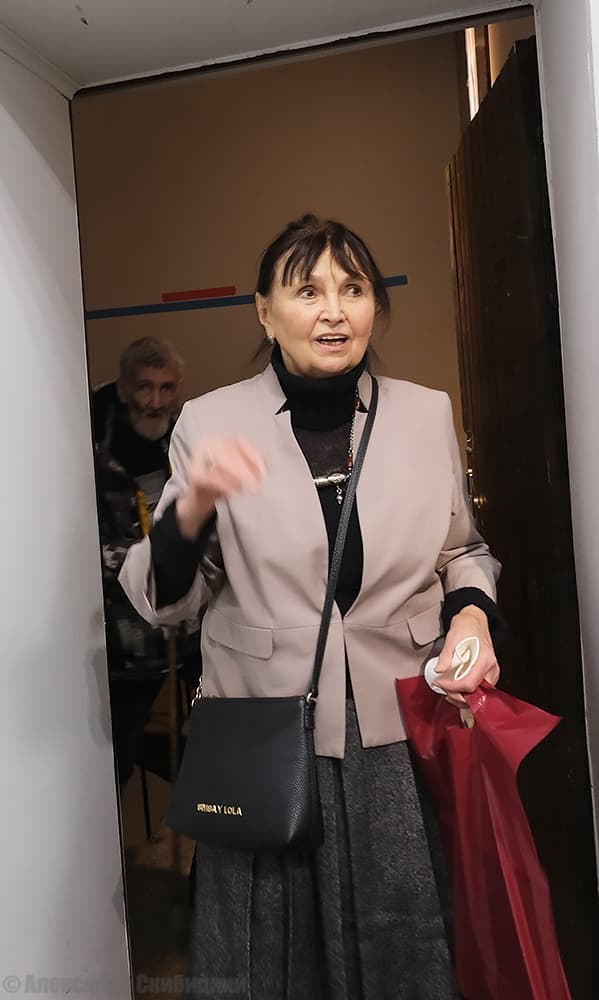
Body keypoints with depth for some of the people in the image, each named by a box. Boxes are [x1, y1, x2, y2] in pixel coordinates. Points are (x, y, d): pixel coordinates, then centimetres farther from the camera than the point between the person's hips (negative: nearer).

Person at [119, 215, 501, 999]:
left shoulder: (427, 413, 0)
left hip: (405, 736, 2)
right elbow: (164, 599, -4)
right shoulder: (211, 422, -6)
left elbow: (461, 551, 12)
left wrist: (473, 612, -8)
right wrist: (194, 504, -22)